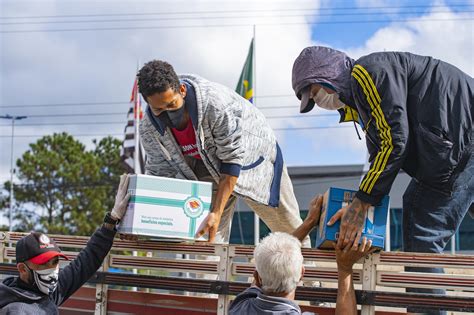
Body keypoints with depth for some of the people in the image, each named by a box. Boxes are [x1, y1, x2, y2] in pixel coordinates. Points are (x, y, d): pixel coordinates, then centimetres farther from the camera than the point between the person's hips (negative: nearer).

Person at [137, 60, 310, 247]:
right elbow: (159, 172, -12)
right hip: (207, 171, 3)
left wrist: (217, 213, -38)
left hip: (252, 155, -3)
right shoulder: (149, 129, -24)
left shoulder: (217, 103, -41)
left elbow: (232, 160, -35)